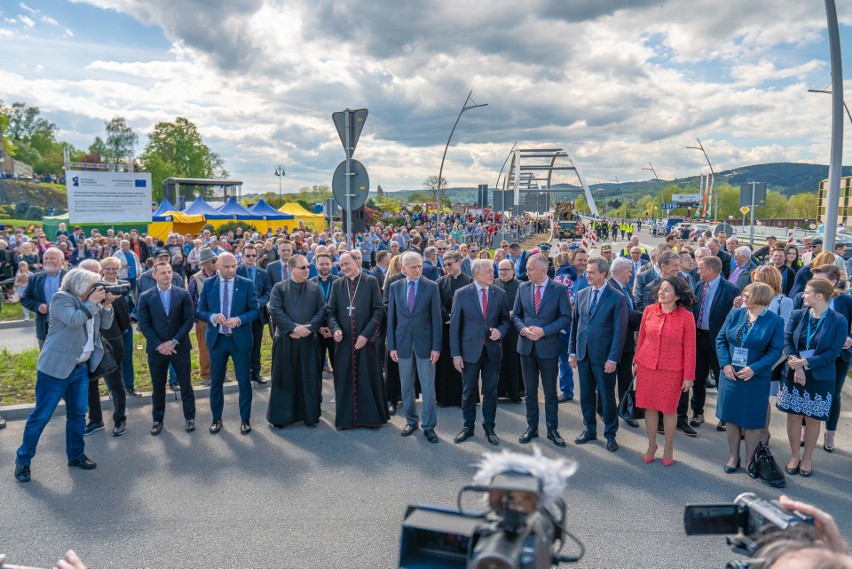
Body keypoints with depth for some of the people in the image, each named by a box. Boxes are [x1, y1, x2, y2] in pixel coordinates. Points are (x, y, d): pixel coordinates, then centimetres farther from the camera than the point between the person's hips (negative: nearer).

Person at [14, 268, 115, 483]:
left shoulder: (88, 302, 10)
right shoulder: (61, 298, -11)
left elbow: (106, 324, 9)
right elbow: (73, 320, -27)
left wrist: (106, 304, -5)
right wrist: (92, 302, -20)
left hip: (81, 368, 7)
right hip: (56, 368, -7)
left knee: (77, 414, 12)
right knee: (41, 416, 1)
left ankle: (76, 455, 24)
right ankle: (23, 459, 15)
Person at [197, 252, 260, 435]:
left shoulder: (246, 284, -5)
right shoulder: (208, 284, 1)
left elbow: (255, 310, -4)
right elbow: (200, 311, 2)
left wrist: (239, 320, -21)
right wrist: (213, 317, -19)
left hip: (240, 338, -2)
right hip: (216, 339, 2)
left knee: (244, 381, 7)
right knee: (215, 382, 12)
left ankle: (245, 419, 22)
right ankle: (216, 418, 29)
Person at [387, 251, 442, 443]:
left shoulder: (431, 287, -4)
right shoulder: (395, 287, 3)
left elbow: (436, 318, -5)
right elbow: (391, 318, 4)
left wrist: (436, 347, -9)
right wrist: (391, 345, 0)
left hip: (424, 342, -2)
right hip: (403, 343, 2)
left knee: (428, 386, 2)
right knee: (406, 385, 13)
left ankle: (429, 426, 13)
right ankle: (411, 421, 28)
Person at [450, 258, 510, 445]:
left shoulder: (499, 293, 0)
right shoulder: (461, 294, -6)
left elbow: (505, 319, 10)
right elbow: (455, 325, -5)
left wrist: (500, 330, -13)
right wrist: (455, 354, -7)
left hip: (493, 350, 2)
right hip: (470, 350, -2)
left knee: (491, 391, 11)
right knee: (469, 391, 10)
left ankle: (489, 428, 25)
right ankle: (468, 427, 26)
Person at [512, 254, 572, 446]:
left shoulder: (559, 289, -7)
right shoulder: (523, 287, 3)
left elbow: (565, 317, -8)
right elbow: (515, 315, 8)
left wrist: (544, 331, -17)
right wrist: (523, 329, -12)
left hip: (548, 347, -3)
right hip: (527, 346, 3)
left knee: (550, 392, 8)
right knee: (530, 391, 12)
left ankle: (552, 430, 21)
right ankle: (532, 428, 25)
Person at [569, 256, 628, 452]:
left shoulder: (618, 298, -9)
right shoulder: (581, 294, 6)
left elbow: (619, 331, -11)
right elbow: (575, 324, 10)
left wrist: (613, 358, -14)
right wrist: (572, 351, 8)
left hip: (603, 356, -4)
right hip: (583, 354, 5)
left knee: (607, 396, 7)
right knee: (586, 395, 14)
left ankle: (610, 434, 23)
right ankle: (589, 430, 30)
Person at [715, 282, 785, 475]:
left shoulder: (775, 321, -7)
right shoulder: (735, 314, 1)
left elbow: (776, 350, -9)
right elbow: (720, 339, 3)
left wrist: (754, 369, -19)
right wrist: (726, 364, -10)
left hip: (756, 378, -3)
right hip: (730, 374, 3)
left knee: (752, 421, 7)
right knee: (731, 416, 11)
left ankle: (750, 460, 24)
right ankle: (733, 456, 27)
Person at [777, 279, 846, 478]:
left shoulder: (839, 321, -9)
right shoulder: (797, 315, 0)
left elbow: (834, 352, -12)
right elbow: (786, 340, -5)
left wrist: (805, 362, -20)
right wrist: (796, 366, -17)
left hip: (820, 378, -2)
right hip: (794, 375, 2)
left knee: (812, 419, 8)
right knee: (794, 416, 9)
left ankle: (807, 458, 26)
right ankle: (795, 455, 25)